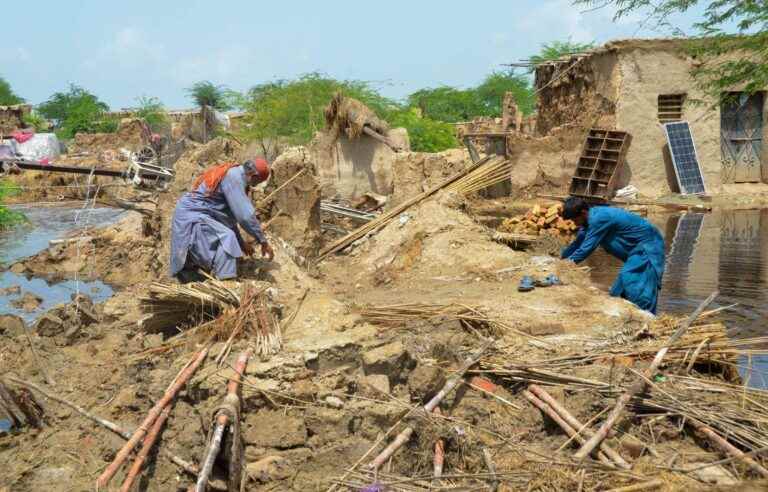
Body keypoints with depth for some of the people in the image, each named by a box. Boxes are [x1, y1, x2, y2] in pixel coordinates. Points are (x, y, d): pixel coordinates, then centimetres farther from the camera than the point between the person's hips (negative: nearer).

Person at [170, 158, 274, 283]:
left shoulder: (232, 173, 12)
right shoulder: (234, 178, -19)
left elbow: (230, 214, 19)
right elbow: (245, 215, -23)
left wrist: (241, 242, 20)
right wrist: (264, 242, -16)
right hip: (191, 216, -11)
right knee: (226, 237, -22)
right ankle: (225, 280, -26)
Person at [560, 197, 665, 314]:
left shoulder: (598, 219, -25)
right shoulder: (591, 217, 5)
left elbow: (585, 249, -23)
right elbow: (577, 243, 17)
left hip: (647, 246, -10)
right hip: (637, 248, 10)